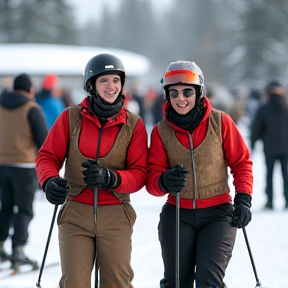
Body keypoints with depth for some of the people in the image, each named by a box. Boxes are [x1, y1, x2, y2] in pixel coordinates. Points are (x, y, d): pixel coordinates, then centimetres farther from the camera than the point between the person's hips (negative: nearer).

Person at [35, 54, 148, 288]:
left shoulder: (134, 125, 1)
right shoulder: (71, 117, 1)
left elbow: (139, 174, -2)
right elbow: (48, 156, 4)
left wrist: (109, 178, -22)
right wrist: (49, 181, -19)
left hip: (115, 216, 0)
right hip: (75, 214, 0)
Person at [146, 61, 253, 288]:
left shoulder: (220, 122, -5)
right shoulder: (161, 131, -1)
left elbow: (241, 163, 2)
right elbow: (152, 177, -3)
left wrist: (243, 199, -10)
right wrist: (165, 182, -27)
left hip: (217, 213, -2)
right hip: (177, 215, 2)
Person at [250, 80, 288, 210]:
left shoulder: (263, 109, -4)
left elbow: (256, 128, -3)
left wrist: (252, 143, 8)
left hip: (269, 148, -1)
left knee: (269, 173, 6)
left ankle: (269, 201, 1)